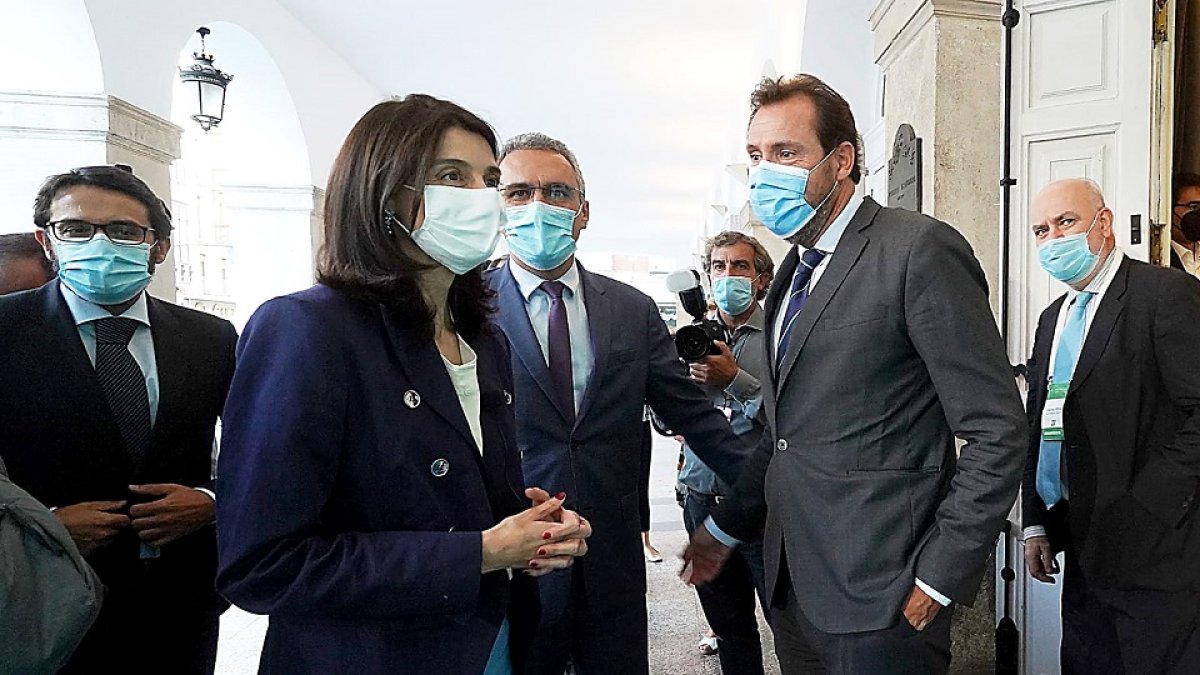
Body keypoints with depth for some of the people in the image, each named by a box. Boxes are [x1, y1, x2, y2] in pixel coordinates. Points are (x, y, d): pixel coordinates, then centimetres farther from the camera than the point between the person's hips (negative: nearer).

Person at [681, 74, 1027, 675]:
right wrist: (727, 528, 18)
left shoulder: (922, 250, -13)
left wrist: (939, 578, -14)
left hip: (880, 598, -7)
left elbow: (995, 432, -14)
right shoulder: (797, 268, 12)